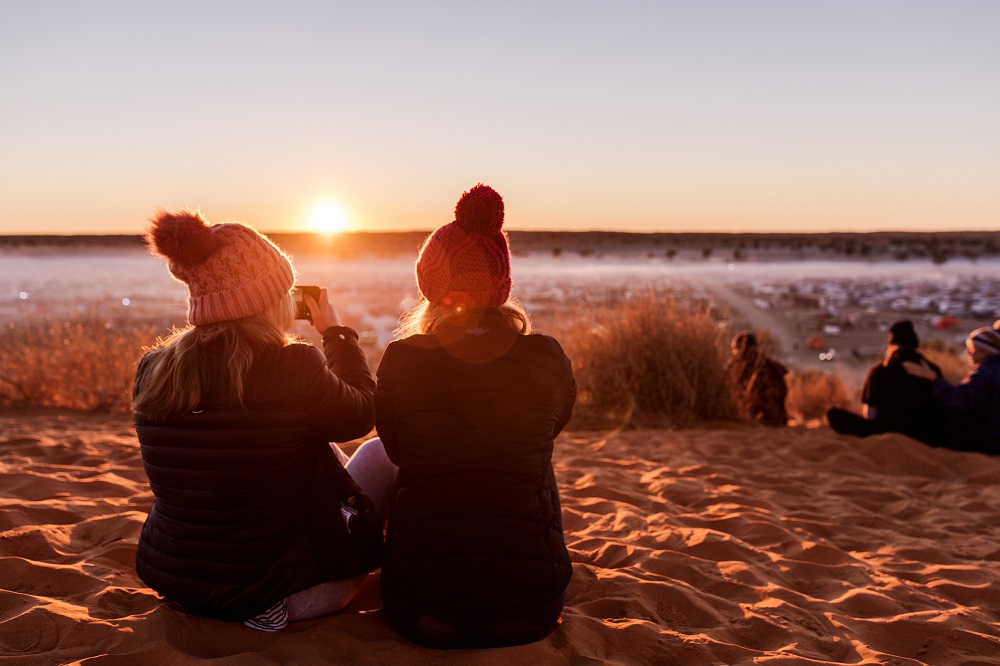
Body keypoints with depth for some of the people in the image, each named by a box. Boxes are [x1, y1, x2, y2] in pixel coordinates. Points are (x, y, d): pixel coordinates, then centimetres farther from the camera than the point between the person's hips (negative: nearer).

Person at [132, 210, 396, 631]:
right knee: (381, 451, 16)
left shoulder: (150, 372, -9)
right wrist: (335, 331, 9)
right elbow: (364, 413, -3)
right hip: (275, 593, -6)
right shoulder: (294, 370, -25)